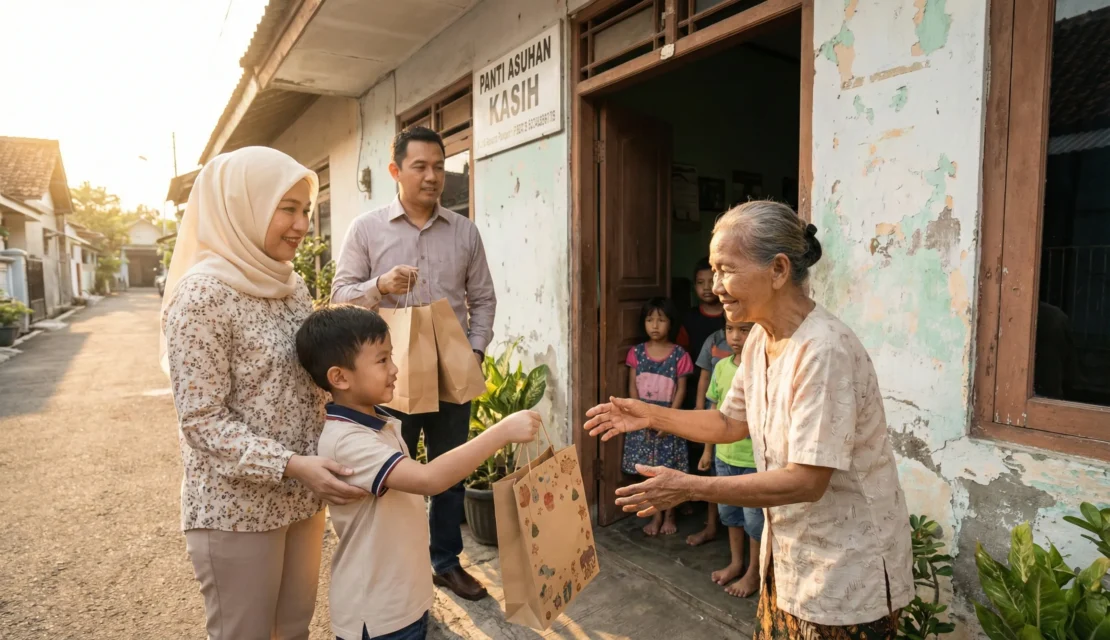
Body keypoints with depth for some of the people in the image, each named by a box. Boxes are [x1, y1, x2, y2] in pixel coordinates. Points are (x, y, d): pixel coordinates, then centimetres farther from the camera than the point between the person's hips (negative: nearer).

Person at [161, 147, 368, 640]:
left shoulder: (293, 286, 6)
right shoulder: (202, 294, -17)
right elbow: (202, 420, -19)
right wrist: (290, 465, -26)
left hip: (303, 496, 7)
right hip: (237, 507, -6)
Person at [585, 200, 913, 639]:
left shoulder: (824, 351, -28)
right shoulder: (760, 339, 0)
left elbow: (806, 482, -28)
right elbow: (731, 423, 10)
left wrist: (688, 488, -28)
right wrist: (651, 415, 0)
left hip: (846, 571, -7)